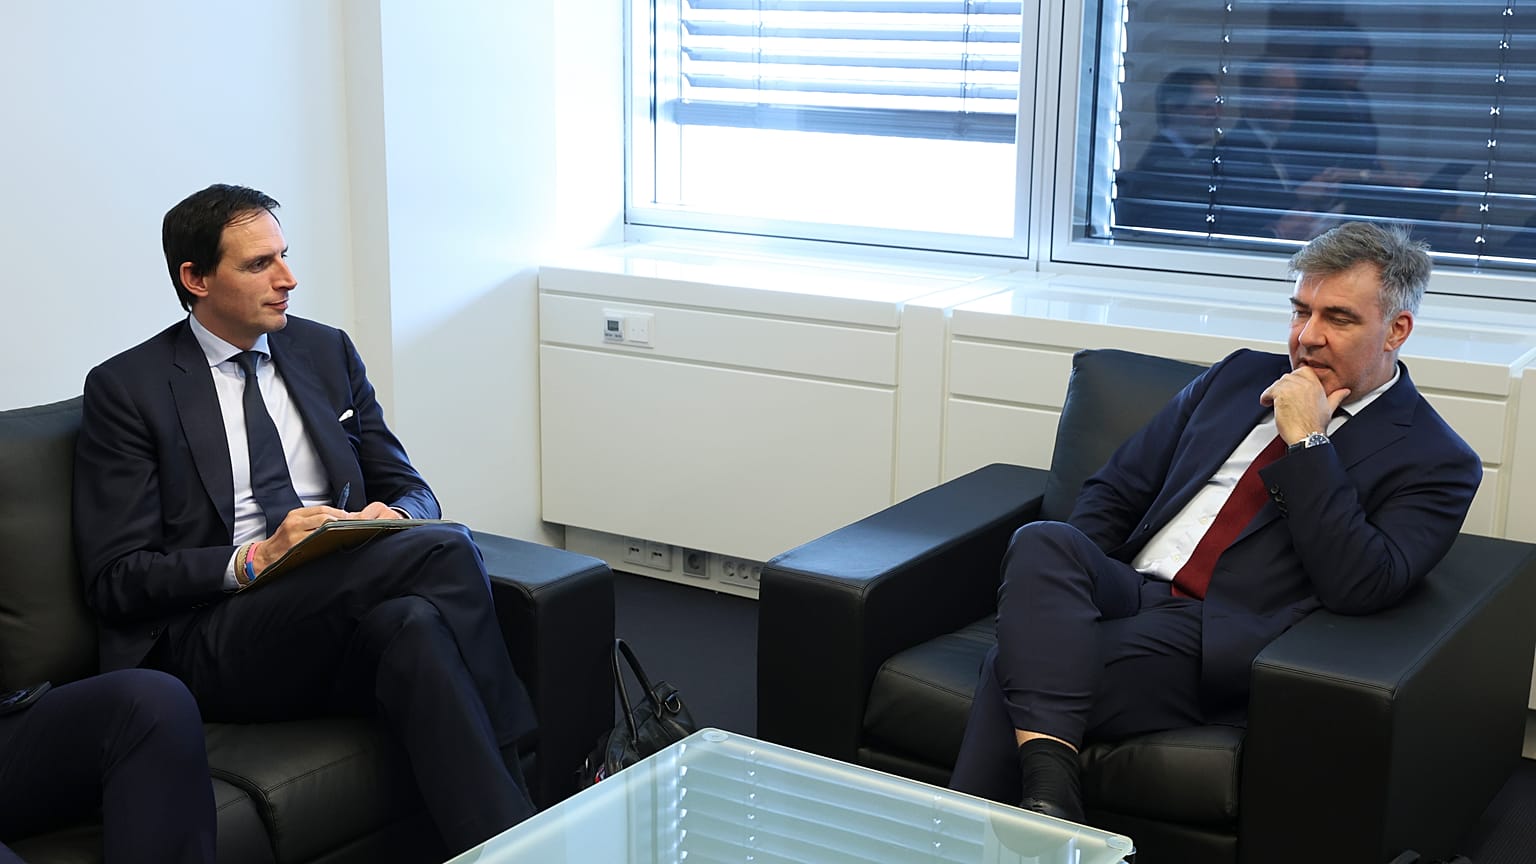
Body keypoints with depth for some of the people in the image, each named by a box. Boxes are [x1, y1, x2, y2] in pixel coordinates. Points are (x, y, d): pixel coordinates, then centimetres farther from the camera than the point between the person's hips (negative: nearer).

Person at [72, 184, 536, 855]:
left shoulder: (328, 352, 17)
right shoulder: (126, 389, 2)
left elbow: (409, 487, 19)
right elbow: (115, 580, -3)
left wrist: (390, 515, -7)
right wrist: (254, 561, -18)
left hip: (348, 619, 4)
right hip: (213, 644, -4)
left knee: (413, 624, -34)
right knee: (449, 551, -28)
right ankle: (514, 832, -25)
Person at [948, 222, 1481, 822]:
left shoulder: (1437, 462, 5)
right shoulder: (1241, 376, 21)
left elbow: (1361, 588, -11)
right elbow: (1114, 490, 19)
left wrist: (1306, 441, -10)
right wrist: (1056, 586, -1)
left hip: (1223, 646, -5)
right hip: (1128, 593, 5)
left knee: (1017, 667, -29)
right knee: (1042, 541, -31)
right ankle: (1049, 781, -39)